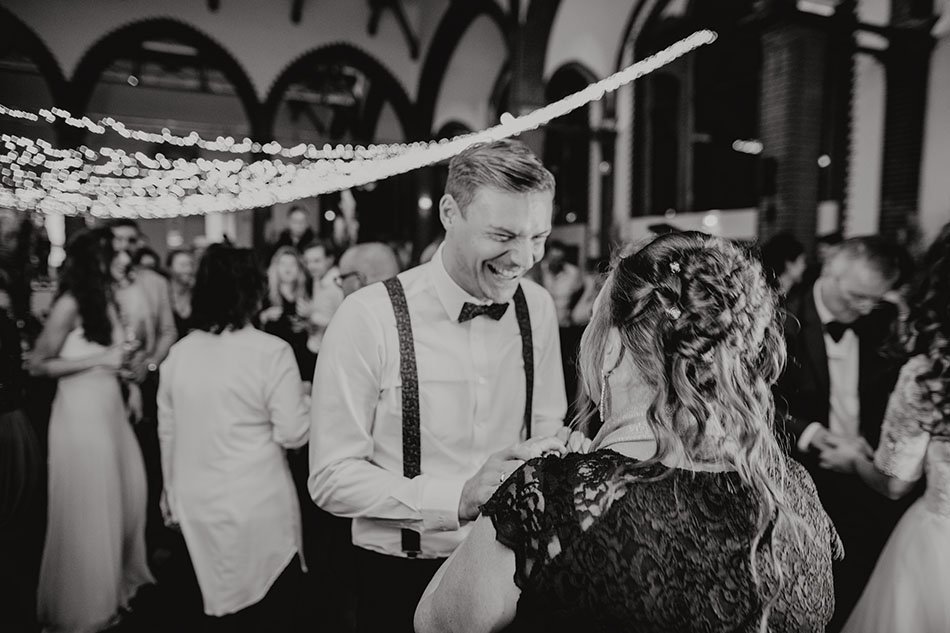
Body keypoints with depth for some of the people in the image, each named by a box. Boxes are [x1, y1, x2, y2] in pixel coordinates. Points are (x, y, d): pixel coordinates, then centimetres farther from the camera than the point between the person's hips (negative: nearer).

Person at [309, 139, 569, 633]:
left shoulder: (538, 307, -6)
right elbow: (331, 478, -18)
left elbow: (546, 430, 3)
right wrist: (458, 498, -28)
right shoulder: (368, 317, -21)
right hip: (402, 577, -4)